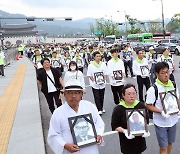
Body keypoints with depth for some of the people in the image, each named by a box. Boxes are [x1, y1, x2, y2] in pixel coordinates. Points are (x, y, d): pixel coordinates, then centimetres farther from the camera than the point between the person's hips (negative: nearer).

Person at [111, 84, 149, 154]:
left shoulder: (141, 106, -6)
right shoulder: (118, 109, -15)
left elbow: (146, 120, 6)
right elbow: (115, 126, -9)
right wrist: (124, 131, -25)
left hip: (140, 138, 3)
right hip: (126, 141, -3)